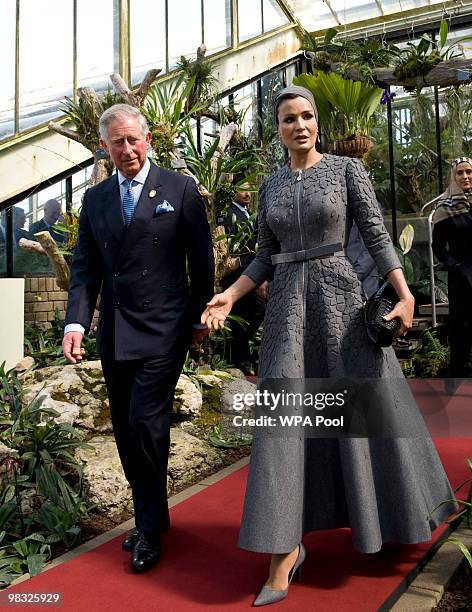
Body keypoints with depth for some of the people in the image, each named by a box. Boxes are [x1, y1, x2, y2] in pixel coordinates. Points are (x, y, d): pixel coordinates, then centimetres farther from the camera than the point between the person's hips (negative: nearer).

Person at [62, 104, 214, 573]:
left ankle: (150, 528, 12)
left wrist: (199, 317, 1)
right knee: (125, 432, 10)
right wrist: (76, 323, -5)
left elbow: (201, 260, 2)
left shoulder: (181, 190, 0)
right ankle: (150, 517, 28)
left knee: (145, 423, -9)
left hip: (164, 330, -5)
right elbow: (85, 268, 7)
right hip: (114, 335, 5)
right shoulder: (95, 199, 12)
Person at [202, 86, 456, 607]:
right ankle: (286, 551, -1)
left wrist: (405, 296, -14)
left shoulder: (347, 169, 3)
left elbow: (377, 236, -2)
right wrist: (230, 296, -1)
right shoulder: (270, 186, 13)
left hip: (340, 296, -2)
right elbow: (266, 257, 12)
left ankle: (395, 510, 36)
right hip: (287, 304, 3)